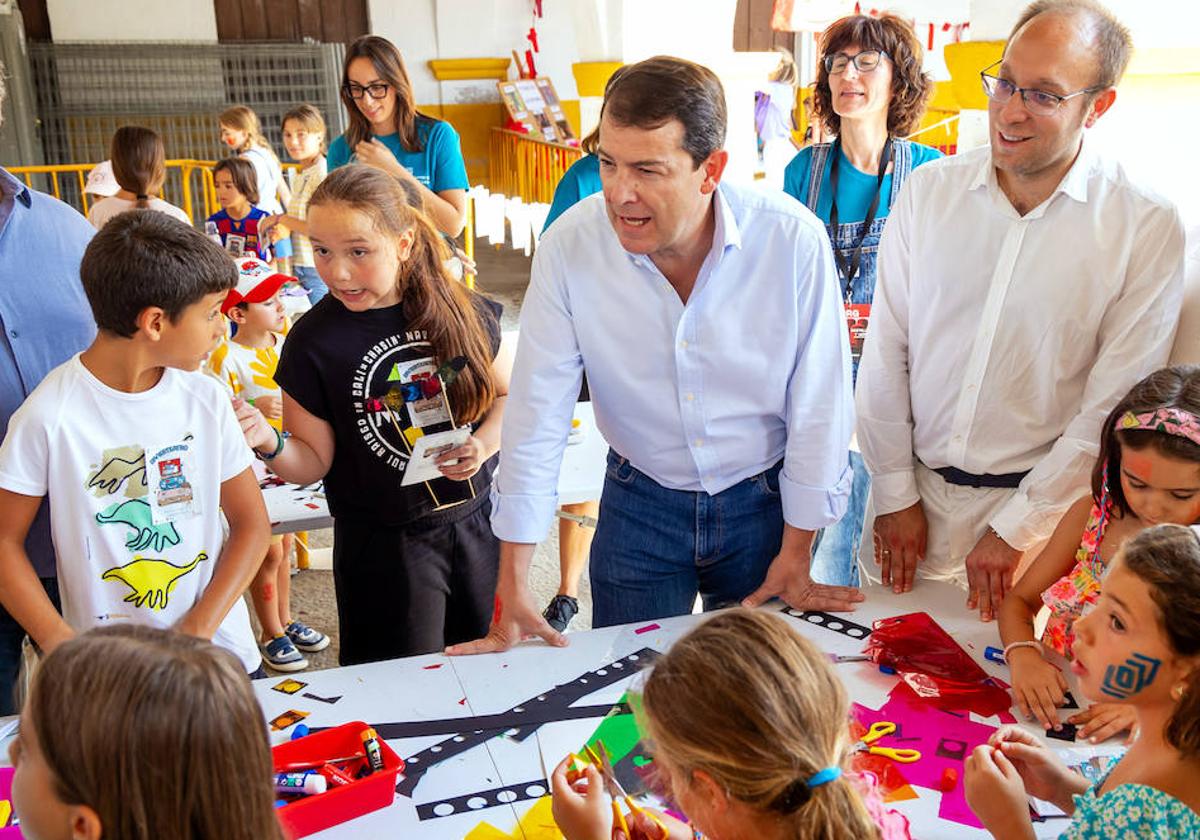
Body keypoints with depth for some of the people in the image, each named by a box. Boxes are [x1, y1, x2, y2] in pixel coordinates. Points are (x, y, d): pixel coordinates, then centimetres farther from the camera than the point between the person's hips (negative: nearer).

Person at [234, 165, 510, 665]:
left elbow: (506, 392, 8)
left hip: (476, 524, 3)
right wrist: (270, 443, -27)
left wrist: (487, 441, -11)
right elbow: (313, 462, -7)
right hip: (384, 548, -3)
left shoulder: (461, 311, -6)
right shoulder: (313, 342, -13)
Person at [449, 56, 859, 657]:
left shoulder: (793, 240, -22)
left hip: (761, 500, 0)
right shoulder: (570, 246, -18)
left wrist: (795, 552, -4)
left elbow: (819, 405, -11)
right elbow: (537, 413, -14)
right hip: (638, 505, 1)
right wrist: (513, 587, -13)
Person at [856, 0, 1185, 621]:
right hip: (913, 486, 2)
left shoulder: (1146, 229, -10)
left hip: (1041, 501, -2)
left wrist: (1015, 529, -10)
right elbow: (886, 352, 0)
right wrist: (895, 493, 0)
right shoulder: (928, 189, -2)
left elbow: (1113, 409, -9)